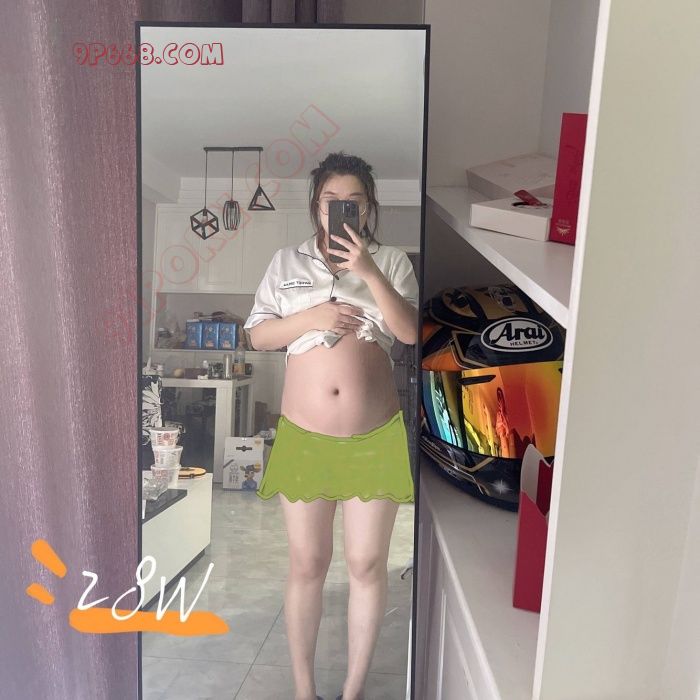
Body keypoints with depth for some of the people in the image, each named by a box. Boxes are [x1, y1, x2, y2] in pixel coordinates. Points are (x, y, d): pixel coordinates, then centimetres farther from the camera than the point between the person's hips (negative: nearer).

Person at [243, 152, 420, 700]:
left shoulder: (392, 261, 4)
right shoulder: (287, 262, 7)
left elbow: (412, 333, -8)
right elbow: (258, 335, 3)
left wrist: (369, 271, -17)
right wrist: (313, 317, -13)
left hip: (376, 438, 0)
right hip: (304, 436, 1)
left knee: (367, 565, 11)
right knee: (307, 565, 13)